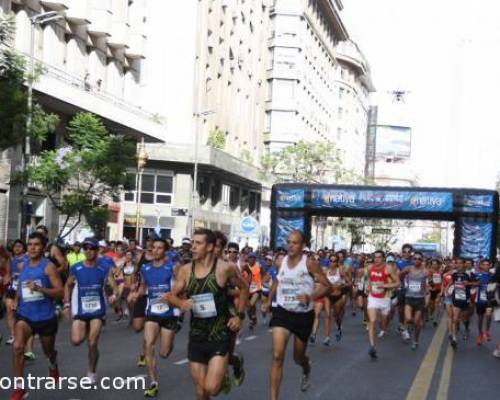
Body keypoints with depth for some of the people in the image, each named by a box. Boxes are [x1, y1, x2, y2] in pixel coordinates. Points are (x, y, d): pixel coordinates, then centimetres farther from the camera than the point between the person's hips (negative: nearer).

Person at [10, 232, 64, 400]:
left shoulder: (48, 266, -14)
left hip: (45, 316, -3)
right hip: (25, 314, 3)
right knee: (17, 347, -21)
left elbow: (60, 292, -19)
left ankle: (53, 364, 57)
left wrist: (39, 289, -32)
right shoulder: (23, 265, 4)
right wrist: (16, 299, 8)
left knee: (48, 351, 19)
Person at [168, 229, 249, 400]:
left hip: (220, 335, -4)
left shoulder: (224, 268, -11)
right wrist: (181, 303, -15)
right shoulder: (185, 270, -3)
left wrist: (239, 315, -2)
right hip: (196, 336, 4)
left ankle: (224, 375, 20)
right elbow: (172, 296, 7)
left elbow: (244, 288, 5)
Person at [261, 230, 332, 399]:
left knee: (298, 357, 15)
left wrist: (311, 297, -28)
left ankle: (307, 370, 55)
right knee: (277, 356, -14)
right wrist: (268, 300, 18)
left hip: (303, 315, -2)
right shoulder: (280, 263, -1)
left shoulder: (310, 263, -14)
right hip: (282, 312, 2)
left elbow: (327, 286, -12)